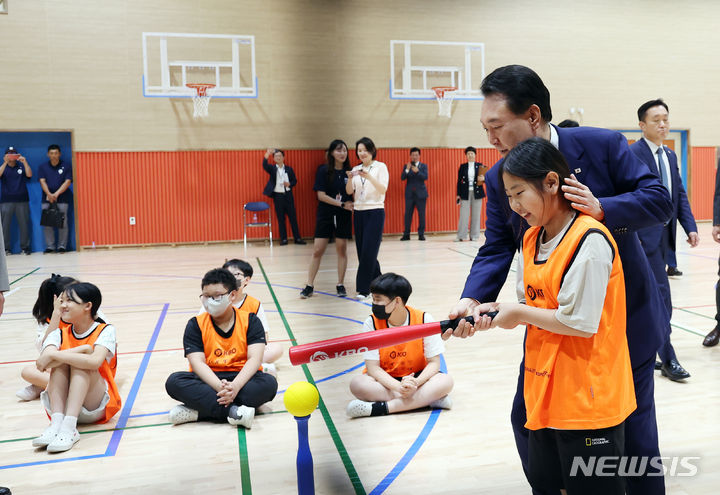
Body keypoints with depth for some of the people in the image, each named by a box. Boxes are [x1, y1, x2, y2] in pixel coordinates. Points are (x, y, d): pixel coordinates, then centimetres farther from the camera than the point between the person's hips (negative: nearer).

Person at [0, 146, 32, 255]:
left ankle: (25, 247, 4)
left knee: (24, 225, -2)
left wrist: (24, 162, -15)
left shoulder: (21, 167, 13)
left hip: (22, 201, 0)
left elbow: (29, 175, -5)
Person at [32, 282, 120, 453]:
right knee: (64, 359, -18)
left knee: (82, 357, -24)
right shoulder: (59, 335, 3)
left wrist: (53, 355, -25)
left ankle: (69, 426, -37)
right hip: (63, 405, 3)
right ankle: (56, 422, -31)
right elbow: (44, 364, -19)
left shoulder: (105, 331, -7)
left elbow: (95, 362, -29)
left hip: (97, 406, -3)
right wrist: (84, 348, -25)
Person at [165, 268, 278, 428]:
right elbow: (197, 362, -12)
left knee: (269, 382, -30)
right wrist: (220, 387, -30)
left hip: (241, 378, 0)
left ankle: (198, 412, -30)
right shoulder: (195, 324, 1)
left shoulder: (250, 320, 0)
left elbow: (254, 358, -12)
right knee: (174, 381, -26)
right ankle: (233, 412, -37)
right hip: (208, 380, 1)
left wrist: (235, 386, -31)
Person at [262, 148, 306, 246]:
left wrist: (289, 184, -12)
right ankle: (283, 239, 8)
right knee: (280, 218, 2)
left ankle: (297, 238, 5)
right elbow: (264, 165, -17)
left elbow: (295, 181, 11)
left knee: (293, 217, 1)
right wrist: (268, 154, -34)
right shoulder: (272, 168, 3)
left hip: (288, 195, 1)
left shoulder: (289, 169, 8)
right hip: (277, 196, -1)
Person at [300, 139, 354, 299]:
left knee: (342, 250, 6)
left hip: (344, 217, 2)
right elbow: (321, 195, -10)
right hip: (325, 215, -2)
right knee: (317, 251, -1)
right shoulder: (323, 170, -5)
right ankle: (309, 286, 9)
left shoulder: (350, 172, 2)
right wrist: (342, 204, -15)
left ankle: (340, 285, 18)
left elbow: (354, 195, 8)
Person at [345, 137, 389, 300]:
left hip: (375, 212, -5)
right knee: (362, 251, 7)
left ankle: (363, 289, -5)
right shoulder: (356, 169, 12)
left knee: (368, 251, -9)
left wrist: (369, 177, -26)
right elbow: (349, 191, 4)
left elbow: (383, 189, -12)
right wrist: (350, 179, -15)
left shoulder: (380, 167, -1)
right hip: (359, 212, 5)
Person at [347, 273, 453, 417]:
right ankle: (427, 399, -29)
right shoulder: (372, 323, -12)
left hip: (417, 377, 0)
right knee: (357, 384, -30)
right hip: (386, 380, 1)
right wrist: (399, 387, -30)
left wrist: (415, 383, -30)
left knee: (445, 381, -28)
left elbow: (434, 362, -10)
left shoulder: (424, 320, -13)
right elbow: (373, 367, -14)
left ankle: (379, 408, -30)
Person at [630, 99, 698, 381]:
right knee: (661, 294, -8)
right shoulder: (632, 154, -11)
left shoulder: (670, 155, 15)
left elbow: (680, 194, 15)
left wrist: (690, 227, 4)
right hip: (645, 234, -8)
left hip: (664, 234, 8)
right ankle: (667, 359, 0)